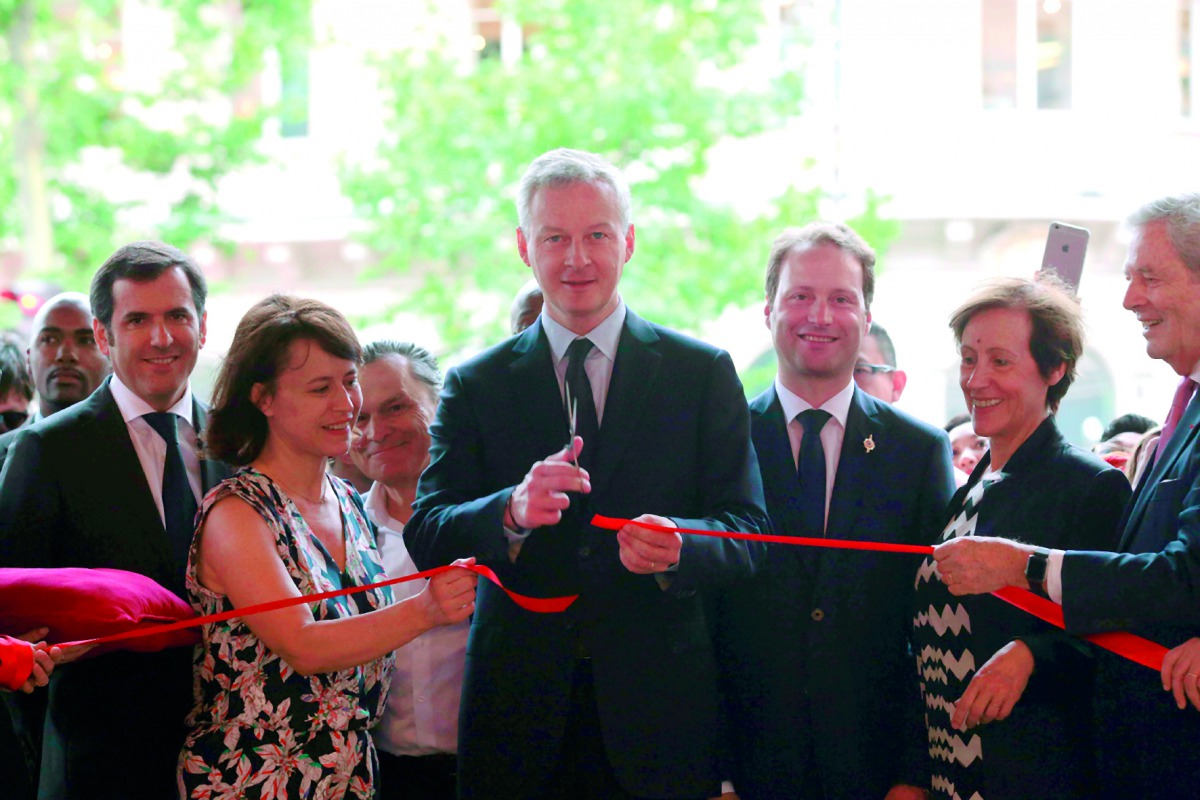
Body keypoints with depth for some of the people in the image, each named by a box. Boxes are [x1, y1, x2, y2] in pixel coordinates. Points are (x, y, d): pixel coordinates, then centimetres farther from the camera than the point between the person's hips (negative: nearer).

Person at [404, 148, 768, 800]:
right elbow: (425, 538, -3)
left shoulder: (704, 374, 5)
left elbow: (747, 529, 0)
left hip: (656, 707, 0)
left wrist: (676, 546, -23)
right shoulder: (475, 386, 7)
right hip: (517, 710, 1)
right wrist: (512, 513, -23)